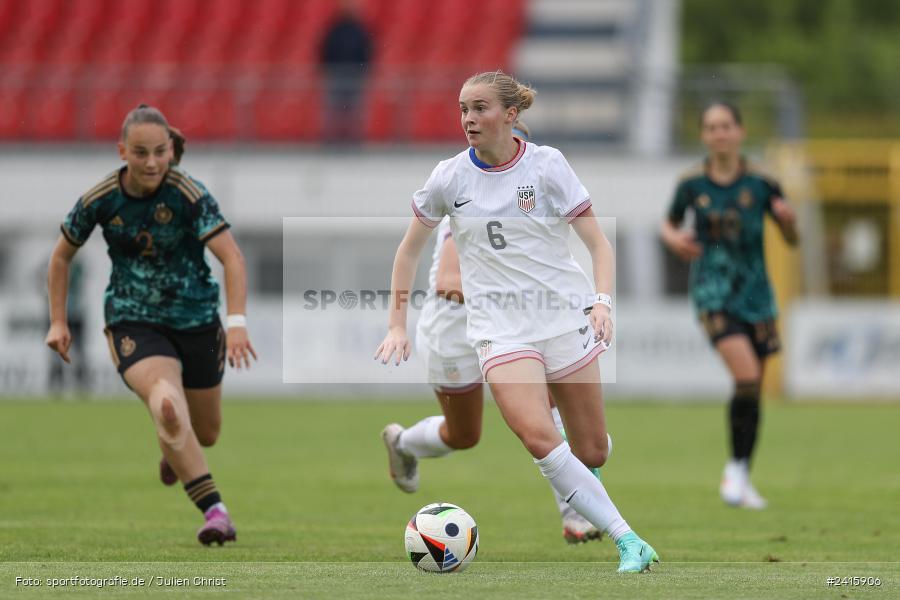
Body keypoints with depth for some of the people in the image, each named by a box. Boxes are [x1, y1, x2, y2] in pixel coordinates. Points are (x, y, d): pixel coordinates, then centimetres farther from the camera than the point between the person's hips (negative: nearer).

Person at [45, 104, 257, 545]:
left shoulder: (189, 194, -20)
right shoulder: (100, 200, -12)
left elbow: (232, 257, -28)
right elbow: (62, 256, 6)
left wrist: (236, 322, -41)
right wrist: (58, 322, 2)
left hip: (196, 321, 1)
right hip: (133, 323, -1)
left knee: (204, 434, 15)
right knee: (167, 405, -30)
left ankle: (170, 446, 54)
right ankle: (214, 511, -30)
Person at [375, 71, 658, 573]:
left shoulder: (547, 164, -3)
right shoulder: (450, 177, 1)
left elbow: (598, 241, -1)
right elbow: (410, 250, 14)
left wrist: (603, 300, -17)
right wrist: (398, 326, 10)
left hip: (563, 314, 0)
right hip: (500, 327, 0)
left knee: (592, 454, 1)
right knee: (539, 439, -24)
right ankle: (627, 540, -20)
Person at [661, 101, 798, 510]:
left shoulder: (760, 183, -1)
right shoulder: (692, 184, -1)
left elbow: (791, 239, 5)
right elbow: (668, 225, 15)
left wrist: (789, 219, -17)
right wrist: (673, 239, -7)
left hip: (755, 291, 2)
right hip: (713, 291, -2)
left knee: (753, 389, 6)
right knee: (746, 377, -21)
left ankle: (741, 480, 21)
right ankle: (735, 468, -6)